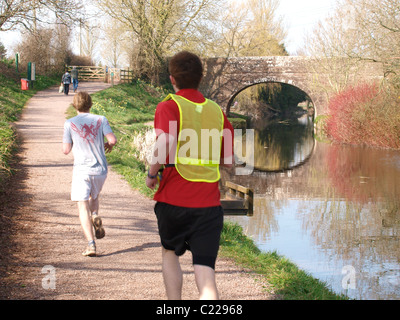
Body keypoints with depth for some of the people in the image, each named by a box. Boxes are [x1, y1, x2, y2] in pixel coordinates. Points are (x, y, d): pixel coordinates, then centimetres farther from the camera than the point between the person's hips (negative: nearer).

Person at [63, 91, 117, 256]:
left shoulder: (70, 123, -1)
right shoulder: (100, 120, 2)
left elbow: (66, 150, -1)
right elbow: (113, 140, -9)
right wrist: (109, 145, 14)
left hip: (81, 170, -3)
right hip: (100, 169, 3)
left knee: (83, 207, -3)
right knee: (94, 197, 29)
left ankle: (91, 243, -16)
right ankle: (95, 216, -2)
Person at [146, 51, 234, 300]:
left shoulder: (169, 107, -4)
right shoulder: (216, 111, 9)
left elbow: (166, 145, -23)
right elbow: (228, 160, 15)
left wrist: (152, 174, -6)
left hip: (174, 200, -2)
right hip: (209, 203, 2)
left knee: (171, 254, 25)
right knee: (205, 272, -3)